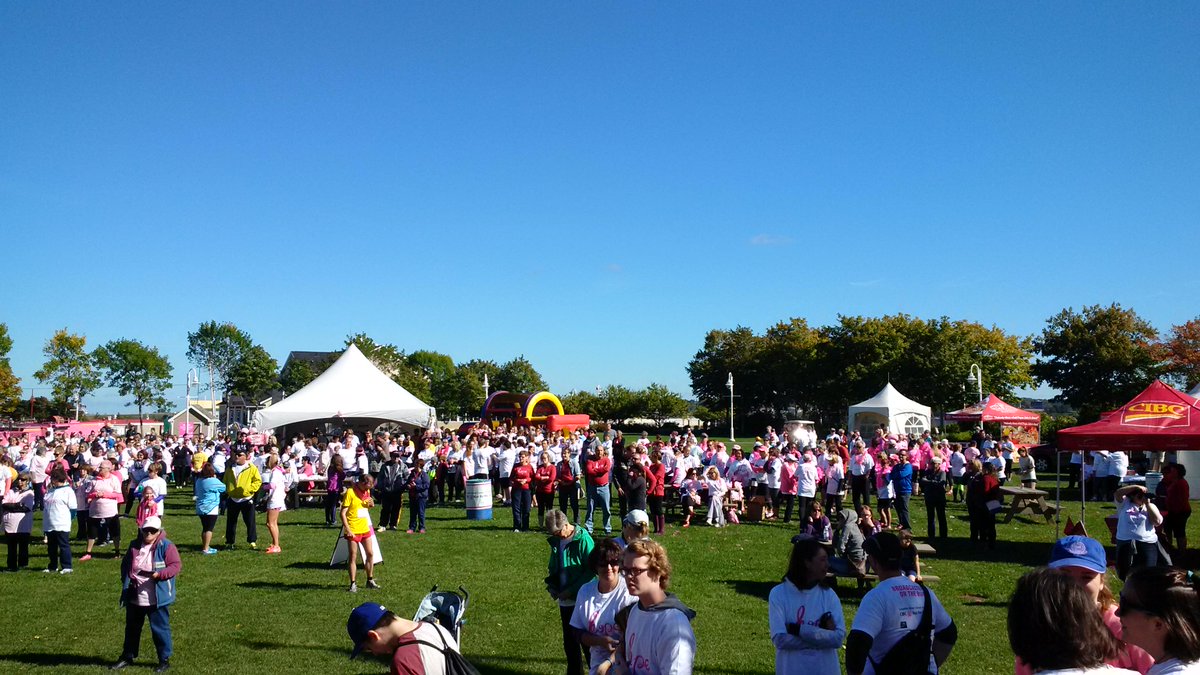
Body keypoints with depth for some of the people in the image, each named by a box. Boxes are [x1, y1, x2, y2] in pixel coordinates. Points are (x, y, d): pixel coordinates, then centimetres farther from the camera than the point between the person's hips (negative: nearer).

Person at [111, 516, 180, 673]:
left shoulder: (166, 546, -10)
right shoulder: (134, 545, 6)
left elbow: (176, 565, -13)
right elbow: (125, 564, 18)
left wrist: (160, 574, -27)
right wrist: (126, 580, 5)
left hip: (156, 599, -5)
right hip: (134, 598, 5)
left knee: (159, 629, 3)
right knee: (132, 628, 20)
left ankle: (164, 660, 15)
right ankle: (127, 656, 38)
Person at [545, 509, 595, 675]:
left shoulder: (583, 539, -15)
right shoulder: (556, 541, 6)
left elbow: (591, 570, -17)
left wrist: (571, 590, -18)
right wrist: (551, 586, 0)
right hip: (564, 600, 7)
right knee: (569, 642, 16)